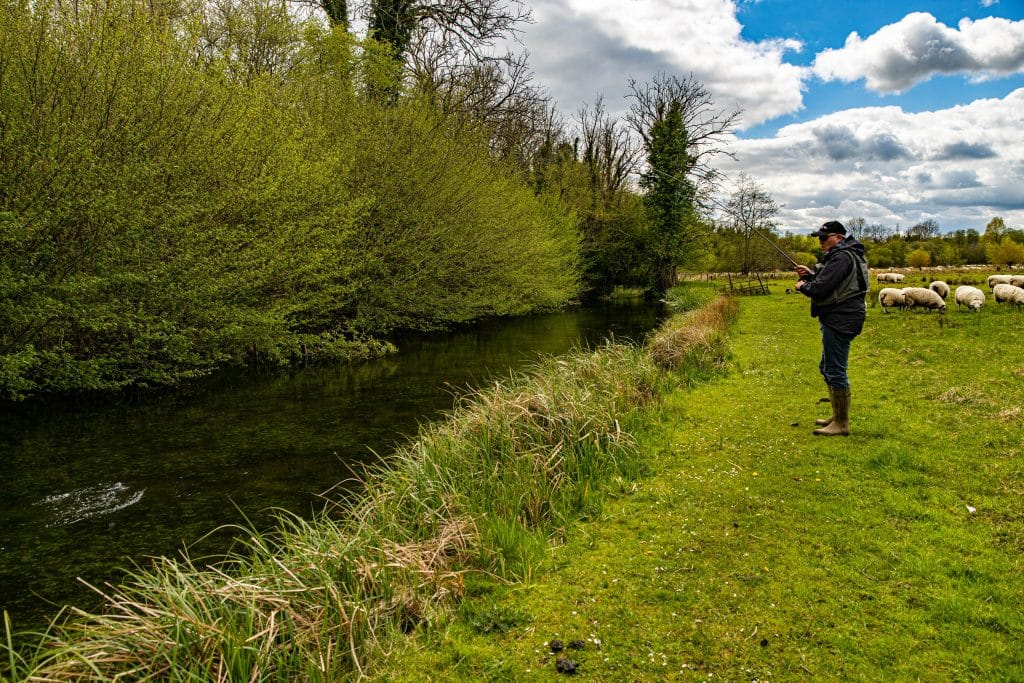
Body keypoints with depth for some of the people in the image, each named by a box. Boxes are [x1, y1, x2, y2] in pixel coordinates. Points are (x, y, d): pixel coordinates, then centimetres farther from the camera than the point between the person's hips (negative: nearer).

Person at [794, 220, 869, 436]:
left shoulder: (842, 257, -18)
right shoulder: (847, 254, 18)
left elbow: (821, 289, -23)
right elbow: (829, 282, 21)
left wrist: (803, 286, -4)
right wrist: (810, 274, 7)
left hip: (840, 320, -12)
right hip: (838, 319, 12)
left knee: (835, 371, -6)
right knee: (827, 368, 20)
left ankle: (841, 425, 1)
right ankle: (838, 416, 29)